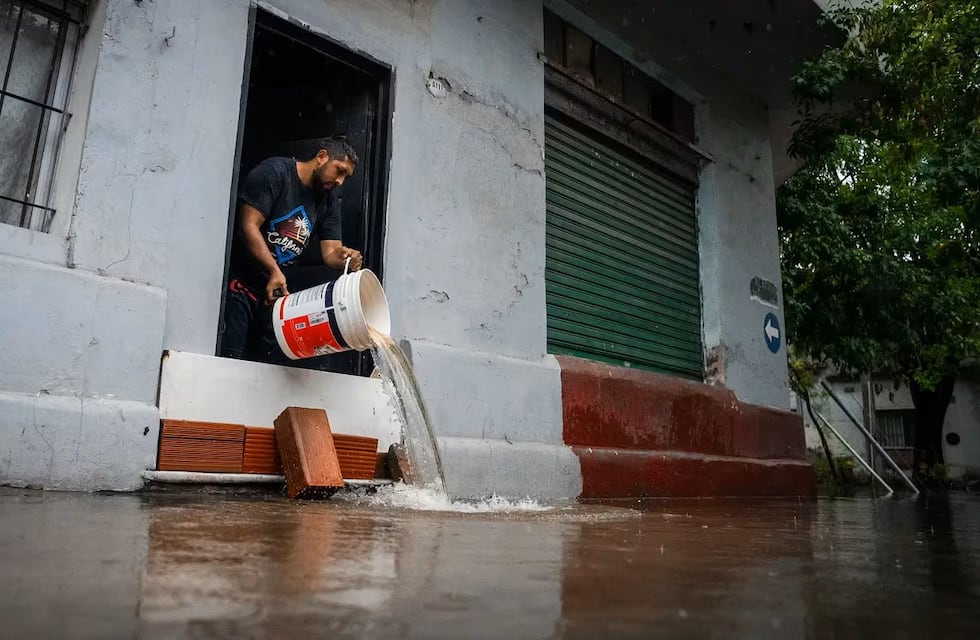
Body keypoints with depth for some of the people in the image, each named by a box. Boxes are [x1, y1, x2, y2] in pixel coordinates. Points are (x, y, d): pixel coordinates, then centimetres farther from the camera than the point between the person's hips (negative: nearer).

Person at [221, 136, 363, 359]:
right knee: (229, 357, -12)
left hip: (276, 288, 6)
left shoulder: (329, 199, 9)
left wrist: (345, 257, -23)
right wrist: (274, 270, -28)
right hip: (238, 281, -6)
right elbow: (249, 226, -17)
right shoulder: (274, 172, -9)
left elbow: (330, 252, 2)